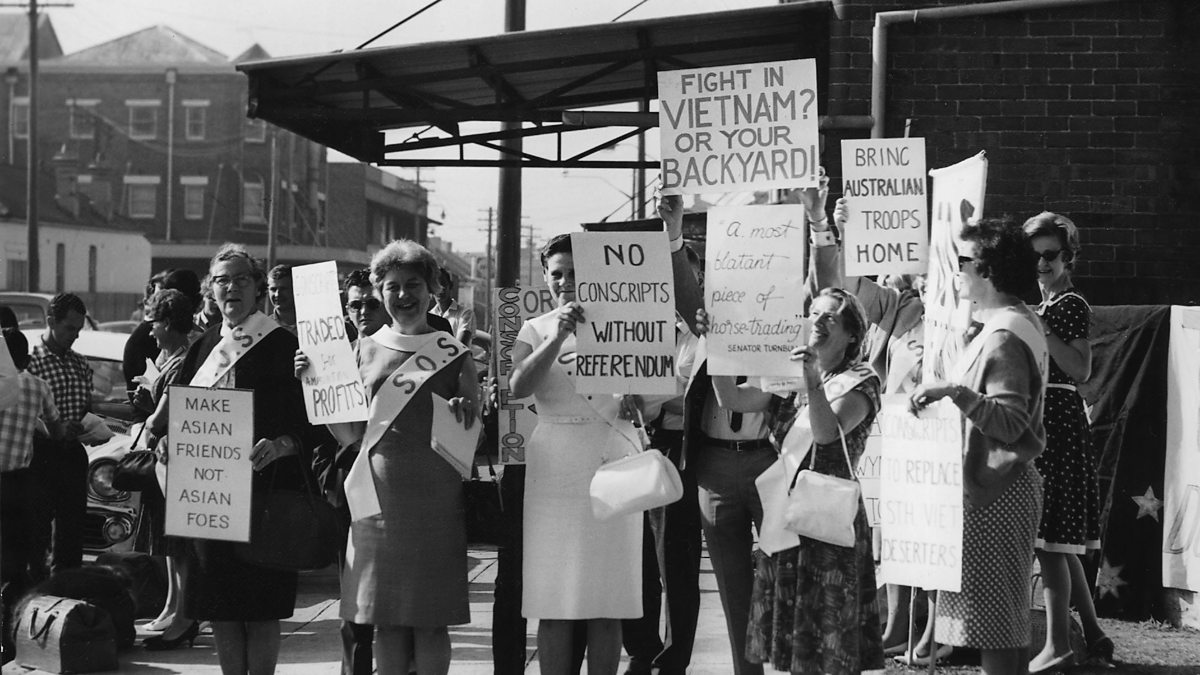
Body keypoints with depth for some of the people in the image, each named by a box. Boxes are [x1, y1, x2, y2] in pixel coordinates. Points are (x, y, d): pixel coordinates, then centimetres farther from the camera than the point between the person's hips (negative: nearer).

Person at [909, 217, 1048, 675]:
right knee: (1008, 623, 15)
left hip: (994, 489, -11)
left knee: (993, 622, -7)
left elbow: (1010, 423, -25)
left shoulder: (1004, 337, -17)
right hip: (1006, 483, 11)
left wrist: (956, 391, -33)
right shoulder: (1017, 324, 15)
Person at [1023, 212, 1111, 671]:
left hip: (1057, 426, -9)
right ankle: (1093, 635, 17)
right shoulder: (1038, 305, 18)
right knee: (1057, 539, 11)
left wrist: (1039, 327, -21)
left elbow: (1081, 370, -18)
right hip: (1039, 425, 9)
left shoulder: (1070, 305, -8)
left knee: (1050, 539, -9)